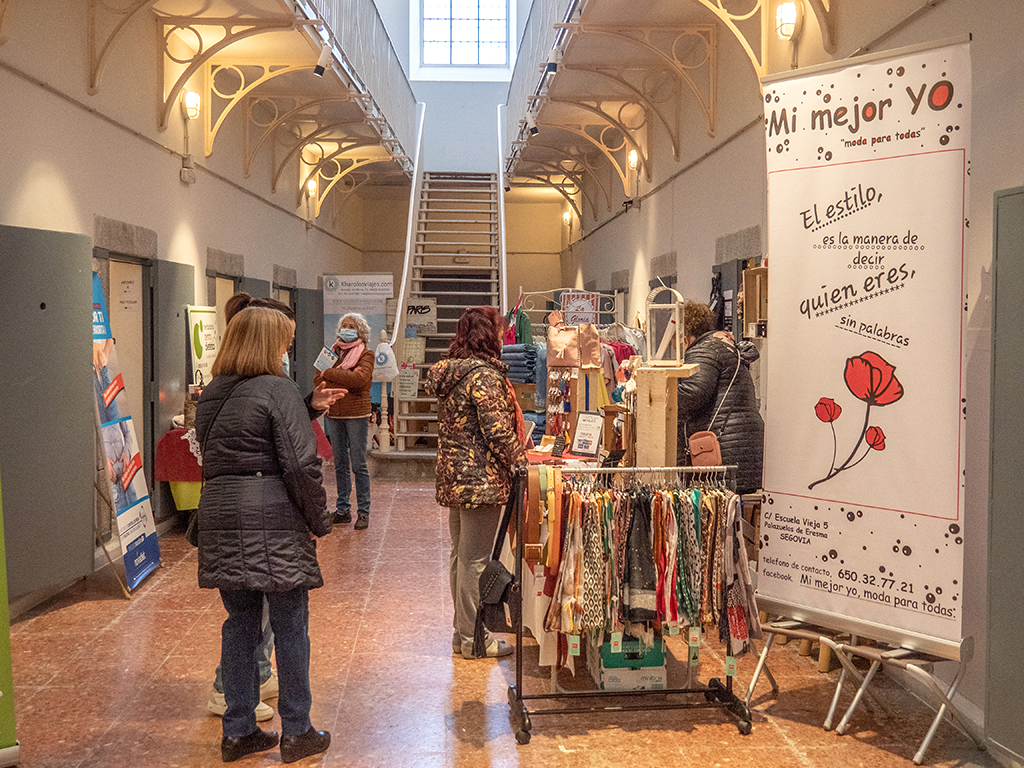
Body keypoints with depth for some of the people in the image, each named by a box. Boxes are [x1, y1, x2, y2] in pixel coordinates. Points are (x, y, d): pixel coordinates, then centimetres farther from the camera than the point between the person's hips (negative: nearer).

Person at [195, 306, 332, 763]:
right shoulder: (276, 390, -10)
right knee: (289, 624, 5)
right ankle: (296, 733, 15)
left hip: (220, 519, 7)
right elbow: (301, 464, -15)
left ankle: (238, 731, 23)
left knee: (240, 623, 14)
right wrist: (319, 519, -5)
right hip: (273, 521, -6)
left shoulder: (209, 397, 12)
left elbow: (208, 457, 16)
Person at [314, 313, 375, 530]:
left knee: (358, 465, -3)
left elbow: (360, 378, -20)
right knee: (340, 465, 9)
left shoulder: (366, 354, -1)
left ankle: (363, 512, 3)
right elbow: (317, 379, 7)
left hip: (356, 414, -5)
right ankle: (343, 510, 16)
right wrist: (344, 378, -10)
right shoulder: (333, 351, 14)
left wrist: (330, 374, -13)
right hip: (333, 414, 5)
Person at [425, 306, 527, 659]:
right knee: (475, 559, -1)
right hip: (481, 479, -9)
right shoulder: (485, 375, -17)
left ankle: (462, 631, 27)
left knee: (460, 555, 16)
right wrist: (521, 465, -9)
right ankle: (472, 639, 9)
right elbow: (498, 431, -21)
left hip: (453, 477, 9)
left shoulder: (447, 372, 11)